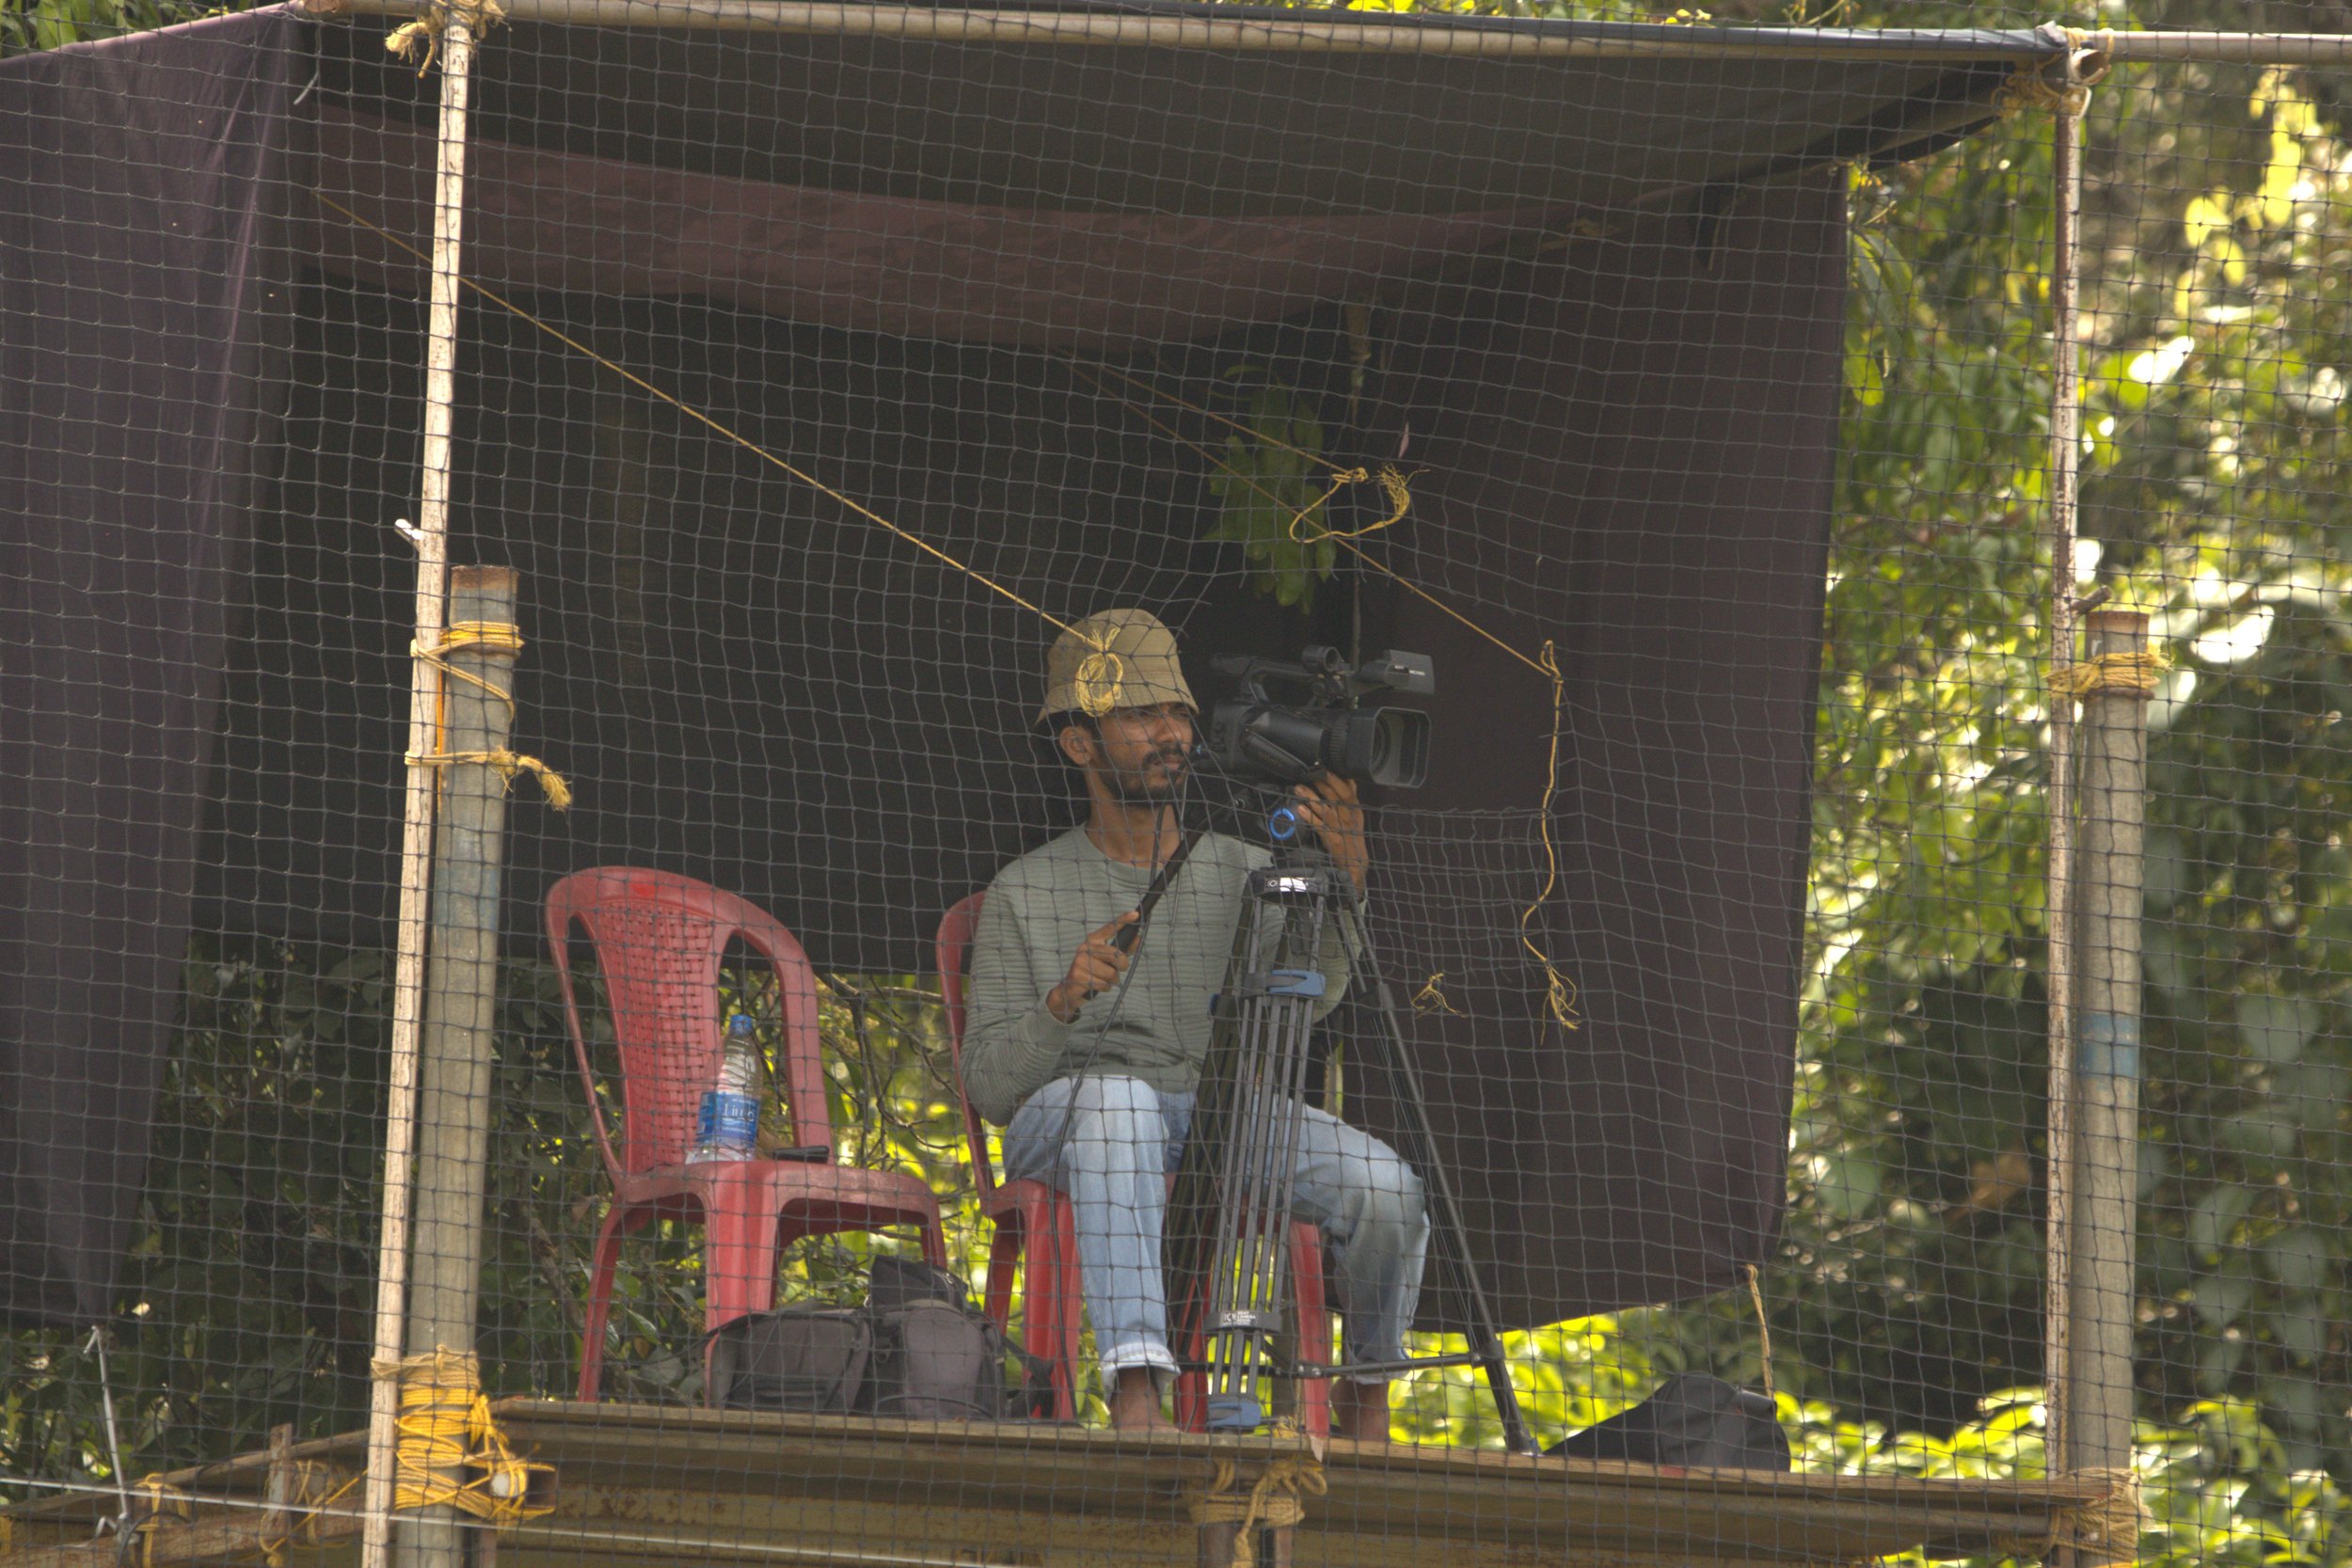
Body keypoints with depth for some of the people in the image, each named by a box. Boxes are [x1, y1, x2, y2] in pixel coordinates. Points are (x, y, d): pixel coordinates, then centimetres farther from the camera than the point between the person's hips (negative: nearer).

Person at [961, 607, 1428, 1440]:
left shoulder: (1243, 871, 12)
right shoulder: (1025, 893, 8)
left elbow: (1310, 997, -9)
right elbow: (988, 1085, -1)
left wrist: (1342, 886, -29)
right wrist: (1064, 1003, -21)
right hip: (1063, 1127, -3)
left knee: (1384, 1184, -25)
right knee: (1118, 1098, -40)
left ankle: (1367, 1393, 2)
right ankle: (1135, 1382, -52)